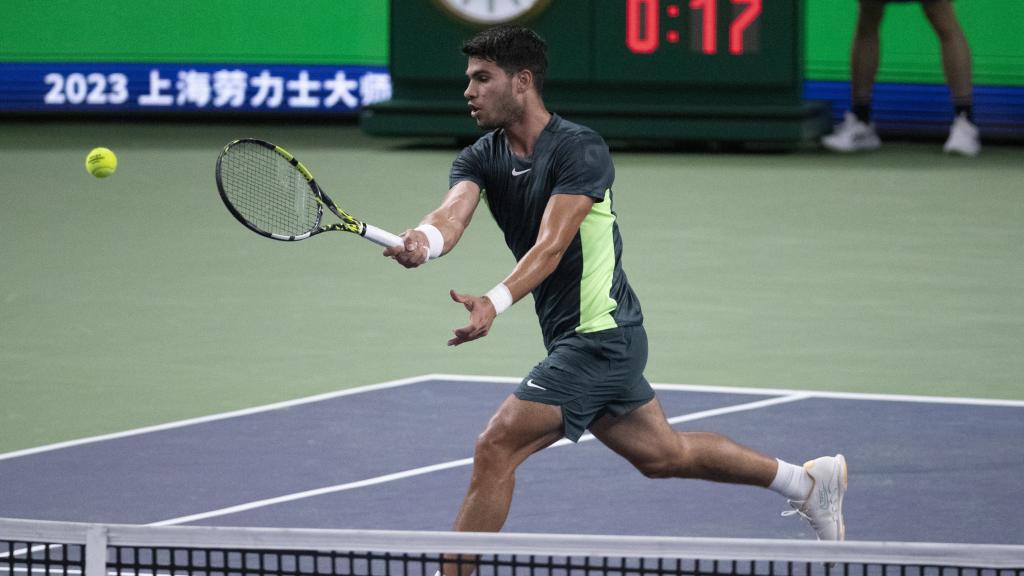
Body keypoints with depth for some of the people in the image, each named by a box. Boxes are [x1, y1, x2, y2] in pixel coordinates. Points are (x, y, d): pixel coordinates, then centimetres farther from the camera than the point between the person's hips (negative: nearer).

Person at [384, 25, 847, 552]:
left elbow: (550, 246, -30)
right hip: (577, 339, 9)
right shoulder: (480, 159, 3)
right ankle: (808, 482, 39)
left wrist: (495, 303, -47)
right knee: (664, 454, 23)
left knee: (495, 449, -16)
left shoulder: (580, 151, -18)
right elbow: (454, 212, -18)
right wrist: (423, 241, -43)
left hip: (599, 339, -9)